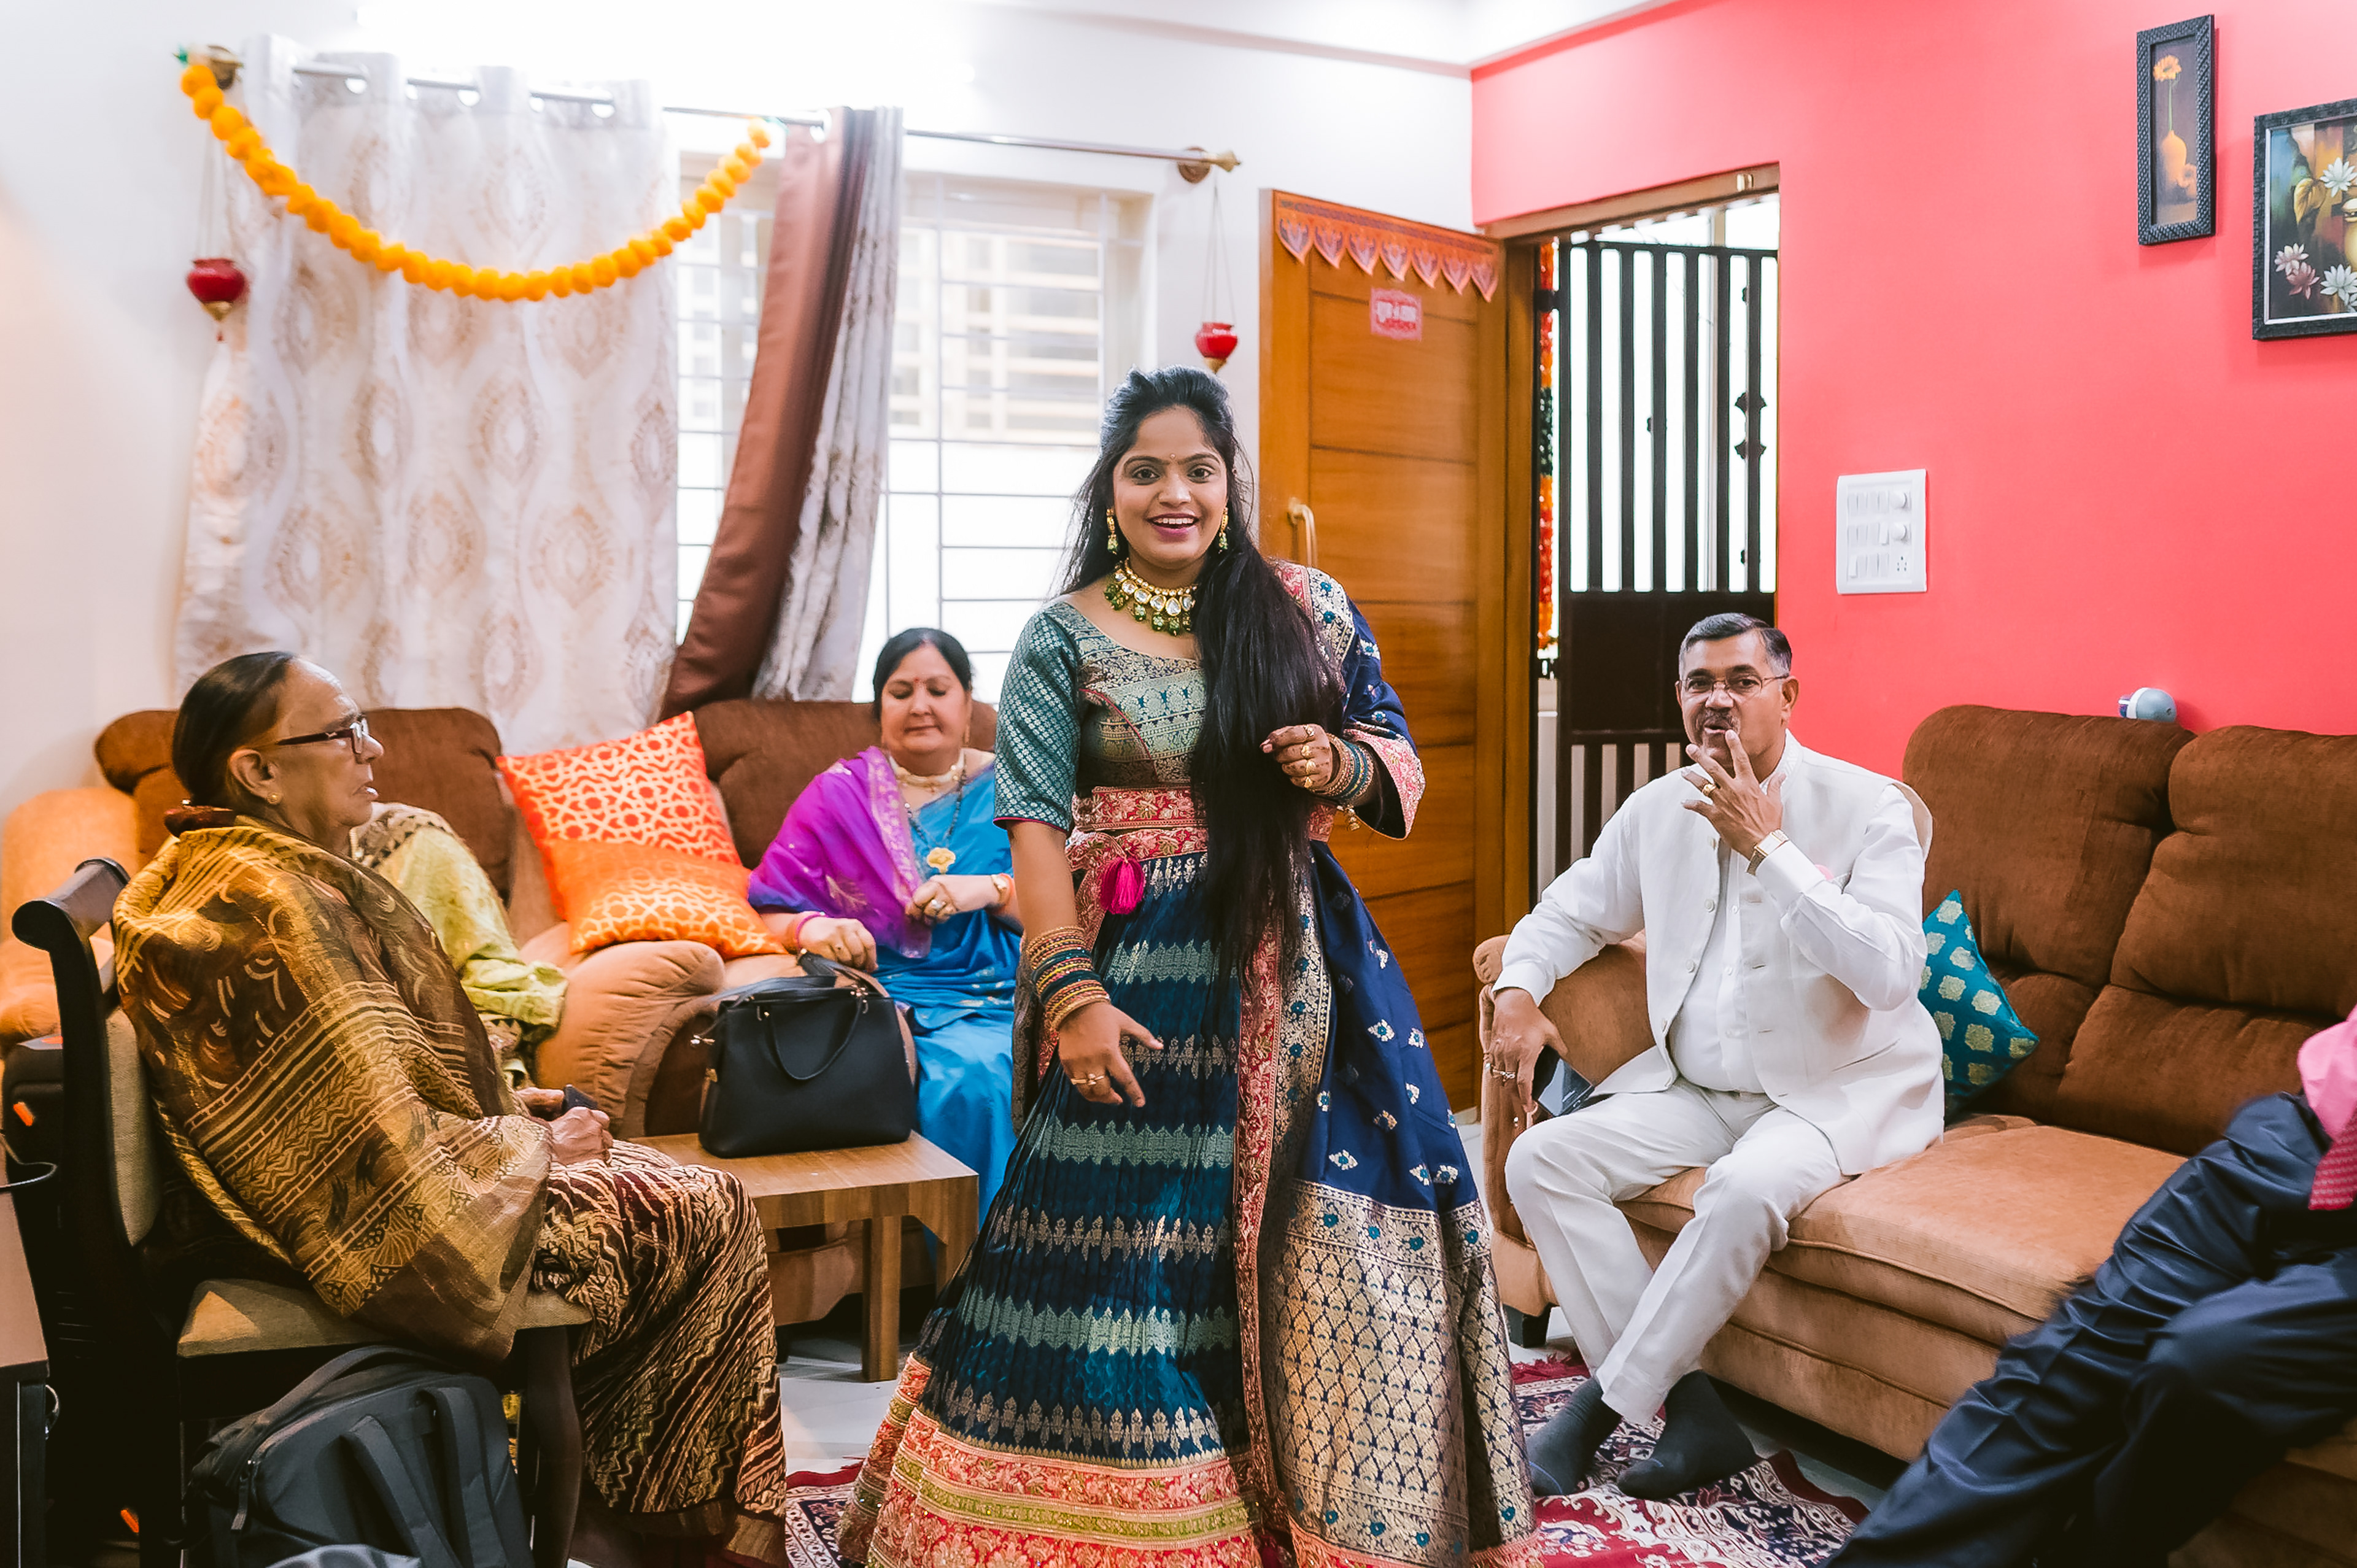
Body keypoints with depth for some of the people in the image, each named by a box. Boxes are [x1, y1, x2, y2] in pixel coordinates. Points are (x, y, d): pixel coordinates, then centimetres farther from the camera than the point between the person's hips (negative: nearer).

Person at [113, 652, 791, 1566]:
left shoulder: (217, 869, 7)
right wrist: (536, 1146, -11)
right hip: (371, 1228, -11)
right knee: (711, 1215, -4)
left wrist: (502, 1109, 9)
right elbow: (394, 1157, -27)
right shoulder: (275, 903, -25)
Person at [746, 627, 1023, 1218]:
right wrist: (812, 928, -16)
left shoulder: (1008, 791, 14)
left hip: (991, 1005, 1)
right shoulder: (838, 794, 13)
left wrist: (990, 890, -9)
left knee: (971, 1076, -33)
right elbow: (771, 910, 7)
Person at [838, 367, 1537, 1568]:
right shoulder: (1062, 642, 1)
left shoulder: (1310, 611, 9)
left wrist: (1343, 764, -9)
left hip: (1296, 959, 3)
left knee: (1340, 1235, 1)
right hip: (1143, 976, -2)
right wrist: (1071, 992, -15)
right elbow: (1035, 828, -5)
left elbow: (1401, 767, 14)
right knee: (1128, 1241, -1)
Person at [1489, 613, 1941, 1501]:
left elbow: (1890, 974, -25)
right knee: (1539, 1161, -14)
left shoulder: (1869, 808, -11)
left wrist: (1767, 845, -26)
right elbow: (1568, 914, 19)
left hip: (1838, 1090, -5)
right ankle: (1689, 1408, -15)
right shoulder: (1658, 810, 5)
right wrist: (1518, 992, -3)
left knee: (1746, 1188, -36)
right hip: (1696, 1086, 6)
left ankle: (1602, 1404, -18)